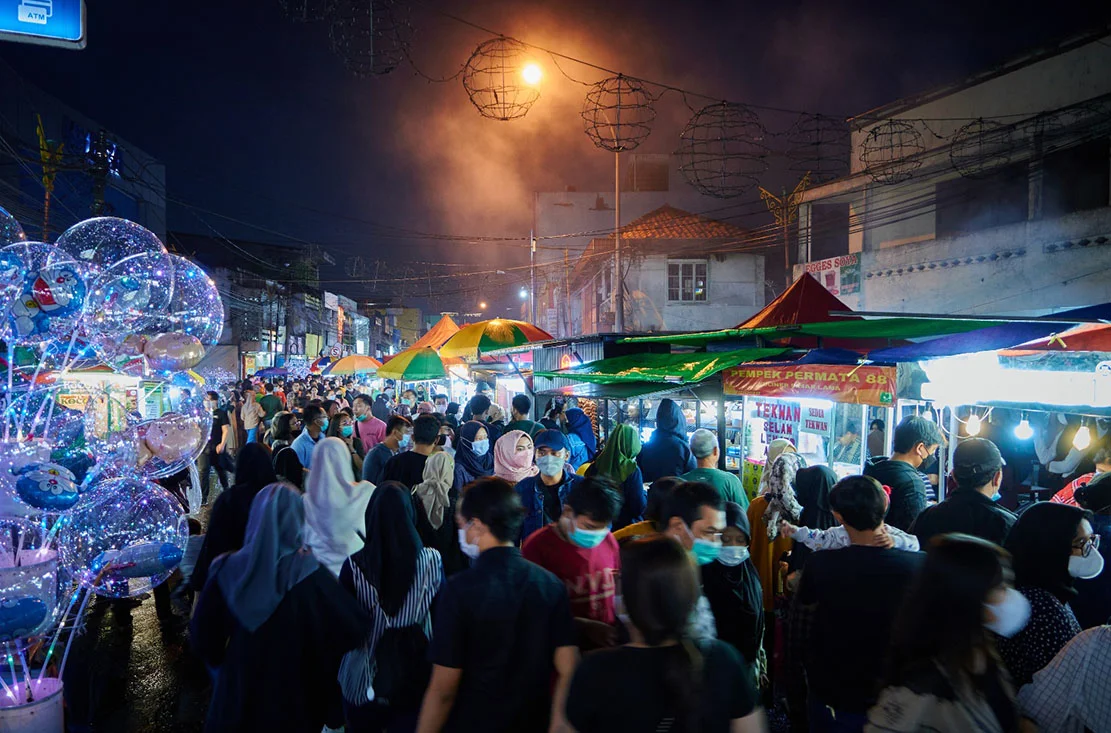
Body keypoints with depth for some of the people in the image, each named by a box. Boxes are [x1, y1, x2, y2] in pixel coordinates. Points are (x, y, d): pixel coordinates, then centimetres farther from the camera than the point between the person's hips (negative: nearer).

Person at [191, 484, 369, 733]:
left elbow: (202, 636, -1)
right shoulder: (307, 574, -21)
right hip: (294, 700, -2)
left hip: (236, 695, 2)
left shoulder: (226, 570, -12)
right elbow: (354, 629, -18)